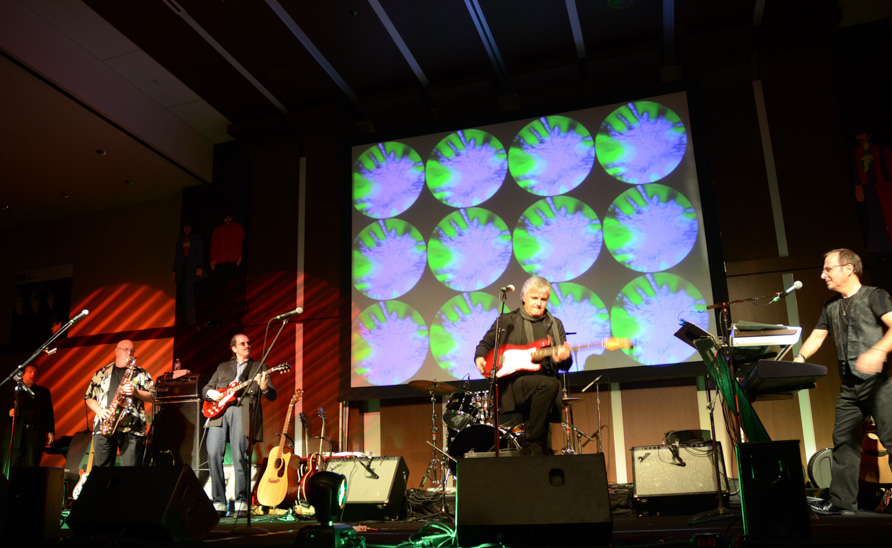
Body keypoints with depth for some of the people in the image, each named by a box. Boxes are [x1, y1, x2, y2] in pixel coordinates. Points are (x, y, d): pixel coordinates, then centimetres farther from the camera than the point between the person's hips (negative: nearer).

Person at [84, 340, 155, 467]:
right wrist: (99, 411, -2)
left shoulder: (140, 374, 12)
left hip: (132, 429, -2)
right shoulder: (101, 373, 16)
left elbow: (152, 397, 6)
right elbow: (89, 398, 15)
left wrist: (135, 392, -10)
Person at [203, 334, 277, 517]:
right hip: (219, 412, 3)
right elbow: (205, 389, 25)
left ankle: (241, 502, 1)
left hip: (243, 412, -2)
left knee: (239, 457, -11)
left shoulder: (259, 367, 18)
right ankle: (219, 503, -1)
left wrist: (264, 388, -14)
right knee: (213, 455, -10)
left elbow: (272, 396, 9)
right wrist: (211, 393, 2)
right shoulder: (222, 367, 26)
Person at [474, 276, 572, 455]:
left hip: (543, 383, 4)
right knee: (550, 384, -31)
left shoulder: (555, 324, 20)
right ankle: (531, 444, -25)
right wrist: (480, 357, -7)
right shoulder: (506, 321, 14)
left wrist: (562, 359, -10)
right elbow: (485, 343, 17)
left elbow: (566, 365, 15)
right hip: (513, 382, -4)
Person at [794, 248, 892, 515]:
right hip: (849, 388, 7)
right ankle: (842, 501, 10)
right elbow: (817, 335, 20)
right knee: (844, 441, 5)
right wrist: (800, 358, 3)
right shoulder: (831, 307, 18)